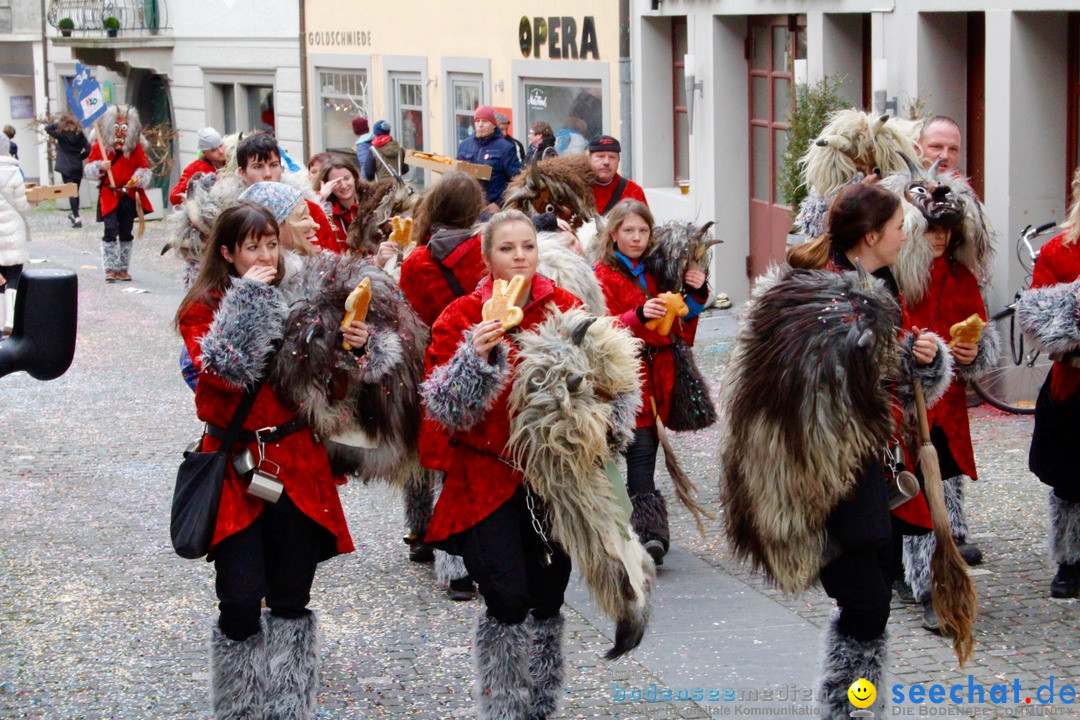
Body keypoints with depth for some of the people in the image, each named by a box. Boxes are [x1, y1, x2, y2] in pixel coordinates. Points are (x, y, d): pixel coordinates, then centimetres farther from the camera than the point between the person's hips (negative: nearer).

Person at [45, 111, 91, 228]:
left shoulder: (61, 134, -10)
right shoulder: (79, 134, 1)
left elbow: (47, 128, -2)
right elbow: (88, 149, -3)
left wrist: (57, 123, 2)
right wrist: (79, 157, 8)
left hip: (66, 168, -4)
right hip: (78, 166, 4)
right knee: (76, 192, 18)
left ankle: (77, 218, -12)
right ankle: (74, 215, 32)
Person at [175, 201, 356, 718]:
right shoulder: (203, 309, 0)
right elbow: (223, 368, -20)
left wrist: (352, 348, -10)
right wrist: (248, 300, -16)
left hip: (298, 465, 3)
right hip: (236, 468, -3)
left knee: (291, 602, 7)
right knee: (242, 604, -10)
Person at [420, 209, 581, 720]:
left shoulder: (566, 308, 4)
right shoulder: (462, 317, -2)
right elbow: (442, 407, -7)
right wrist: (476, 356, -21)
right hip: (487, 477, -3)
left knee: (548, 599, 7)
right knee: (508, 599, -12)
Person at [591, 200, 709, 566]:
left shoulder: (654, 275, 18)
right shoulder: (603, 277, 0)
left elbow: (679, 326, 26)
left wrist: (695, 295, 9)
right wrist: (639, 316, -30)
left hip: (657, 375, 6)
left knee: (648, 448, 5)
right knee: (641, 446, -15)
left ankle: (647, 529, 12)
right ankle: (651, 527, -19)